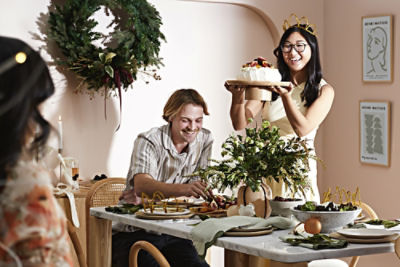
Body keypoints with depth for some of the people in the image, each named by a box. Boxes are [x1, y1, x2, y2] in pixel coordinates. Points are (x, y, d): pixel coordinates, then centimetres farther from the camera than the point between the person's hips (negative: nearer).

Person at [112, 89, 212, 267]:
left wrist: (153, 192, -14)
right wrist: (182, 189, -47)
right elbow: (141, 184, -28)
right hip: (135, 233, -4)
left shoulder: (205, 140, 4)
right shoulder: (148, 142, -10)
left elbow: (196, 190, 2)